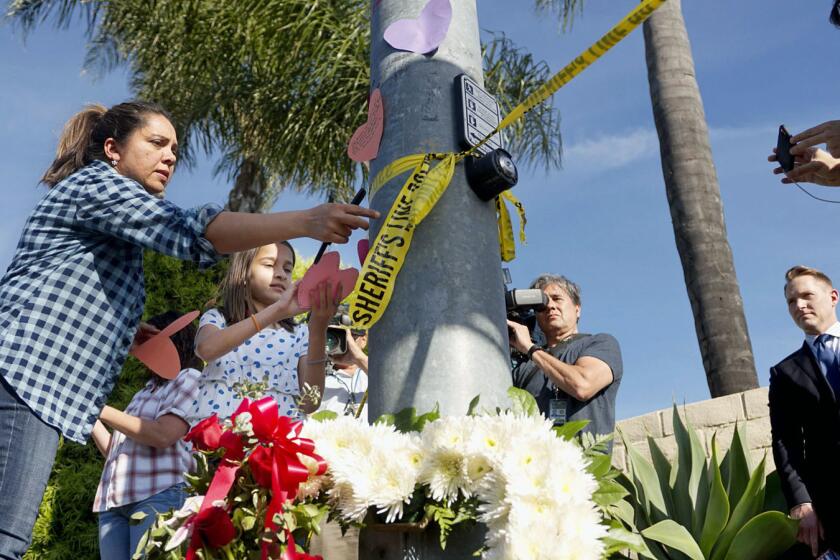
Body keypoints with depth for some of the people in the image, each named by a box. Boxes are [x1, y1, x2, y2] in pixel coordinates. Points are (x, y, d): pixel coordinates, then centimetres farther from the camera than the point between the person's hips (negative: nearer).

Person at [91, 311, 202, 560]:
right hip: (113, 501, 7)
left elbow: (161, 435, -12)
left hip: (158, 496, -7)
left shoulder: (189, 379, 4)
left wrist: (102, 410, -5)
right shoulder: (146, 391, 26)